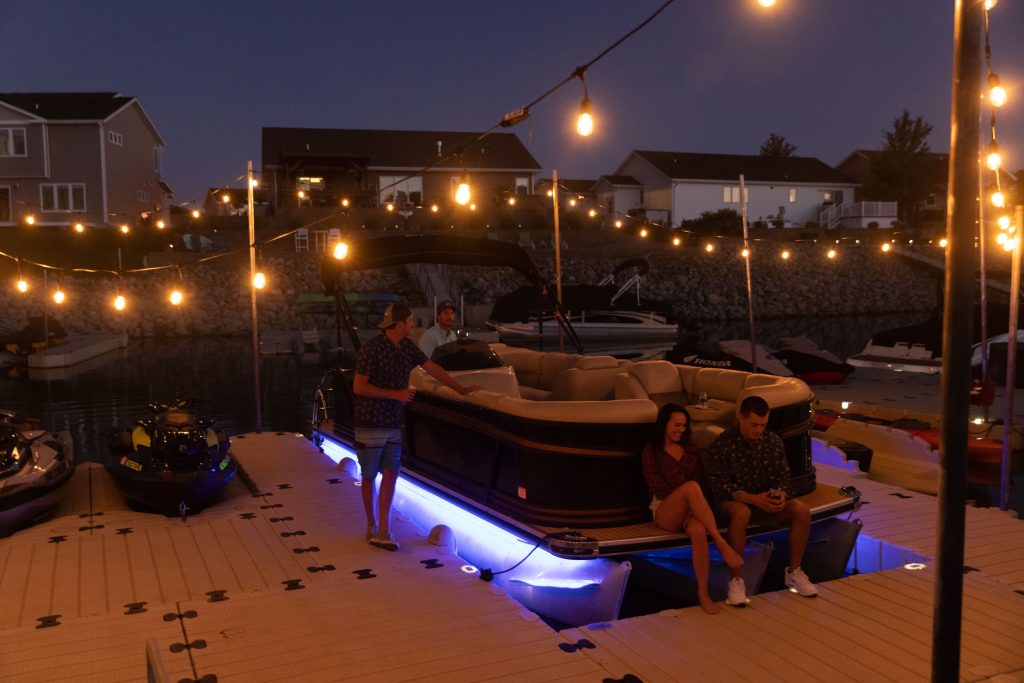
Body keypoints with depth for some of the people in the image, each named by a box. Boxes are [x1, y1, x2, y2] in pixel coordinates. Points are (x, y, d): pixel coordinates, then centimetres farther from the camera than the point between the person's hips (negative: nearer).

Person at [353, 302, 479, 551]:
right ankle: (372, 527, 21)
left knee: (390, 474, 1)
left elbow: (432, 368, 13)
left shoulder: (406, 346, 4)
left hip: (393, 425, 6)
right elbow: (358, 387, -17)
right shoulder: (371, 349, -17)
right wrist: (395, 394, -20)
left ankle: (382, 531, 5)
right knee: (369, 477, 7)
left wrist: (461, 390, 14)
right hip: (370, 424, -6)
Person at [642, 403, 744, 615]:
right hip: (664, 512, -3)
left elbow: (702, 482, 10)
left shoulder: (690, 449, 15)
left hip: (689, 509, 3)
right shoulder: (651, 452, 1)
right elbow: (658, 490, -6)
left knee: (698, 530, -36)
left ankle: (703, 593, -31)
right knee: (691, 486, -36)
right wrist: (687, 494, -15)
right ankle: (722, 544, -37)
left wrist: (694, 505, -10)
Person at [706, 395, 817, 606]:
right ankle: (736, 579, -28)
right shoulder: (722, 444, -13)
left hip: (766, 500, 5)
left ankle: (794, 572, -2)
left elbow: (783, 475, 6)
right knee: (741, 512, -39)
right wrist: (752, 498, -27)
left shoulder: (773, 442, 1)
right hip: (732, 501, -4)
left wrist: (782, 494, -18)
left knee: (802, 510, -20)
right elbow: (719, 485, -16)